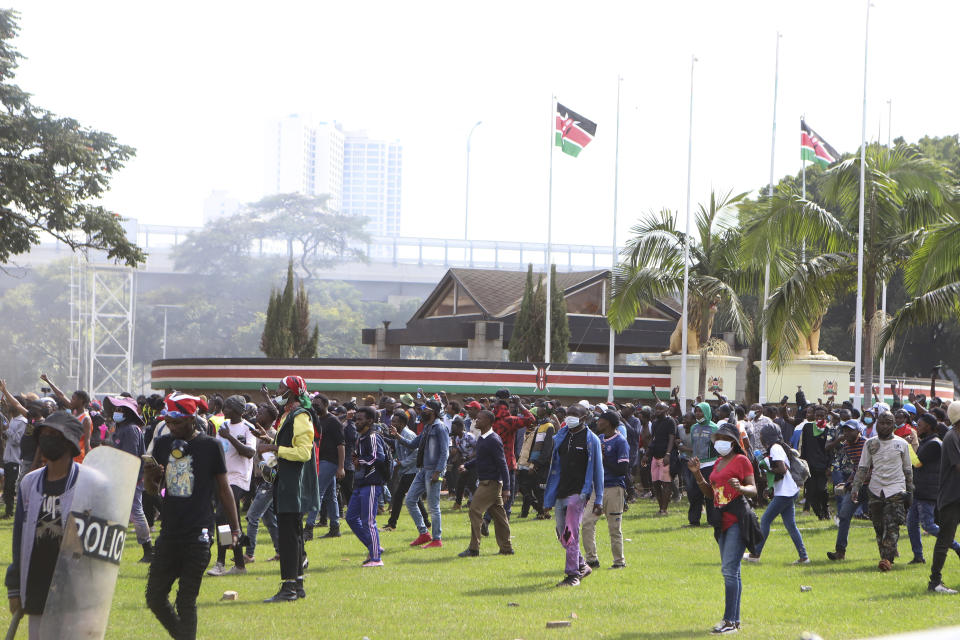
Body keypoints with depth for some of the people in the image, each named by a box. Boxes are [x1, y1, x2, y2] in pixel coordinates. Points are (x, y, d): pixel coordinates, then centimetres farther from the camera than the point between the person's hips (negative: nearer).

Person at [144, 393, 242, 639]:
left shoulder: (210, 446, -5)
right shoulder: (163, 444, 7)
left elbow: (223, 488, 4)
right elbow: (152, 489, 15)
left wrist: (234, 527, 6)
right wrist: (150, 477, -8)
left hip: (197, 536, -5)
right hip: (169, 534, 5)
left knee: (186, 600, -5)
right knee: (155, 596, 5)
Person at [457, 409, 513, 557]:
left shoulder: (493, 440, -16)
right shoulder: (482, 439, 13)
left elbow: (502, 464, -18)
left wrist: (506, 488, -20)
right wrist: (466, 465, 8)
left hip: (490, 483, -10)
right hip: (485, 482, 10)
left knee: (475, 510, -11)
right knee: (498, 514, 12)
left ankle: (473, 549, -10)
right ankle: (506, 548, 18)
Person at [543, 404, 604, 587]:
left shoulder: (591, 440, -2)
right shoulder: (560, 437, 13)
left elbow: (598, 469, -1)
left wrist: (598, 499, -4)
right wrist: (549, 499, 15)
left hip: (578, 492, -6)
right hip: (561, 493, 6)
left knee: (571, 533, -12)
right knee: (562, 535, 8)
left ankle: (572, 574, -7)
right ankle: (582, 566, 25)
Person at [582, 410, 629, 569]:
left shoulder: (620, 442, -9)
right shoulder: (599, 439, 15)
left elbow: (623, 469, -15)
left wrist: (604, 459, -16)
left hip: (614, 489, -7)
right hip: (596, 487, 7)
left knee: (614, 527, -1)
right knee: (587, 521, -4)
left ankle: (619, 561, 10)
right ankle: (592, 559, 2)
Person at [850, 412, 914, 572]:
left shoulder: (901, 444, 5)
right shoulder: (870, 444, 8)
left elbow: (908, 469, 11)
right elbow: (863, 468, 10)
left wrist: (910, 491, 10)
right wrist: (855, 488, 0)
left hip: (896, 489, -3)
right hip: (876, 489, 3)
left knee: (892, 526, -15)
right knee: (879, 527, 2)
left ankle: (887, 559, -19)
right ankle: (886, 557, 13)